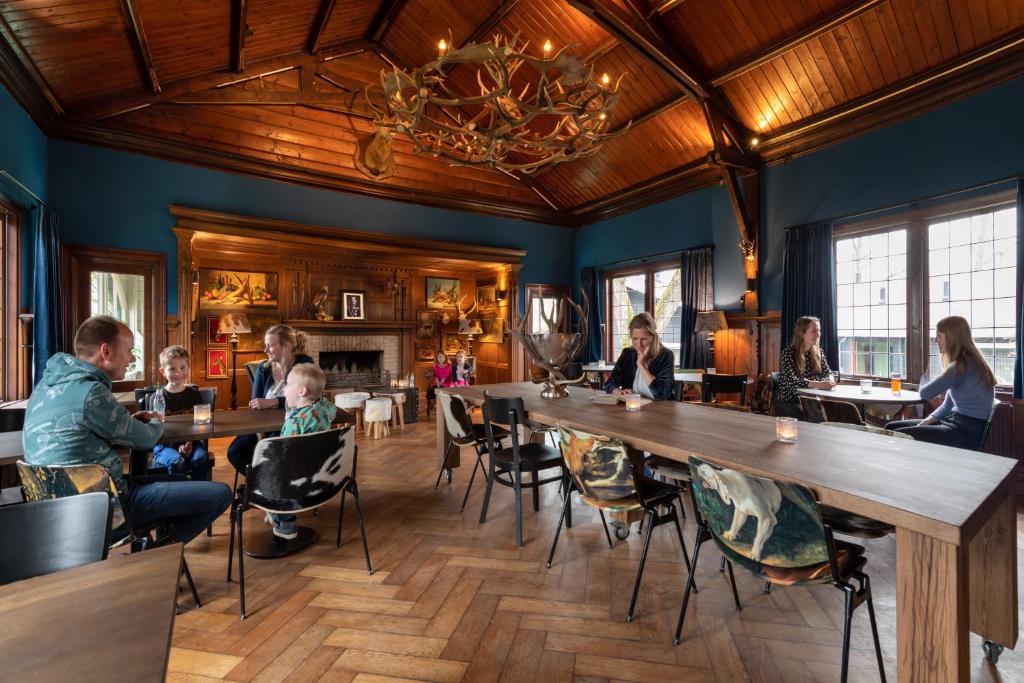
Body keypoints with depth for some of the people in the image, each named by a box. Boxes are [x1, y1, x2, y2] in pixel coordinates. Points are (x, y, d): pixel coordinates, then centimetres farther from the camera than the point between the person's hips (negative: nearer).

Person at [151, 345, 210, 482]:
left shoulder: (194, 394, 6)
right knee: (177, 463, -32)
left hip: (191, 442, 2)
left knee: (202, 459, -28)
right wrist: (177, 446, -16)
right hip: (166, 445, -1)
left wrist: (190, 442, -10)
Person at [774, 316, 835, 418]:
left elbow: (827, 372, 6)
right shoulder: (787, 353, -12)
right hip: (787, 402, -5)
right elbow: (791, 381, -23)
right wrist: (819, 384, -35)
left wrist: (829, 381, -18)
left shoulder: (818, 352, 7)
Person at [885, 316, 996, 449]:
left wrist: (923, 378, 5)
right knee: (891, 427, 4)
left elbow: (925, 393, -19)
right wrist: (927, 421, 0)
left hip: (967, 433, -9)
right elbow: (949, 404, 16)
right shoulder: (964, 362, 15)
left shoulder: (963, 365, -17)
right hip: (956, 423, 9)